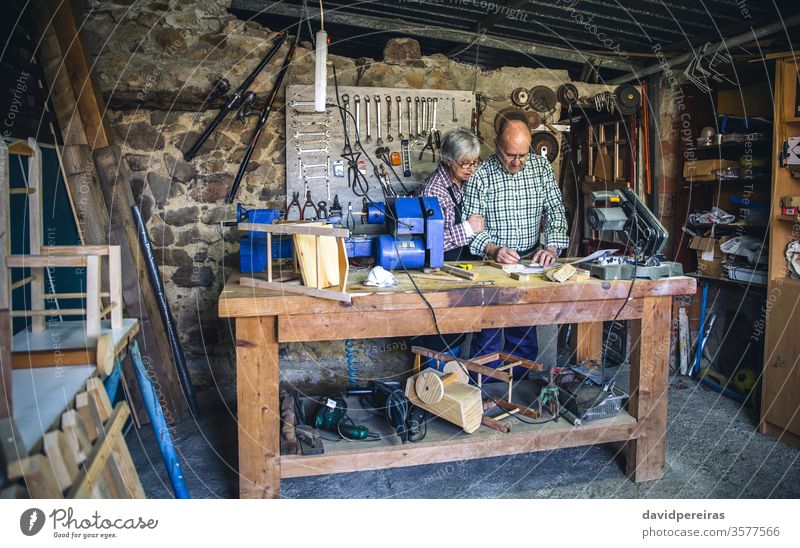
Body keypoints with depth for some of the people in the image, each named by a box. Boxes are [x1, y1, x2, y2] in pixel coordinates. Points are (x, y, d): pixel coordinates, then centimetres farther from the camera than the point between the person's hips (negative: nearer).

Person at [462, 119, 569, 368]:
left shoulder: (541, 167, 4)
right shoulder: (480, 174, -7)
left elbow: (555, 211, 4)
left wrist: (552, 247, -12)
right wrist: (494, 250, -26)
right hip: (490, 263, -3)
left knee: (525, 334, 8)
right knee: (487, 337, -1)